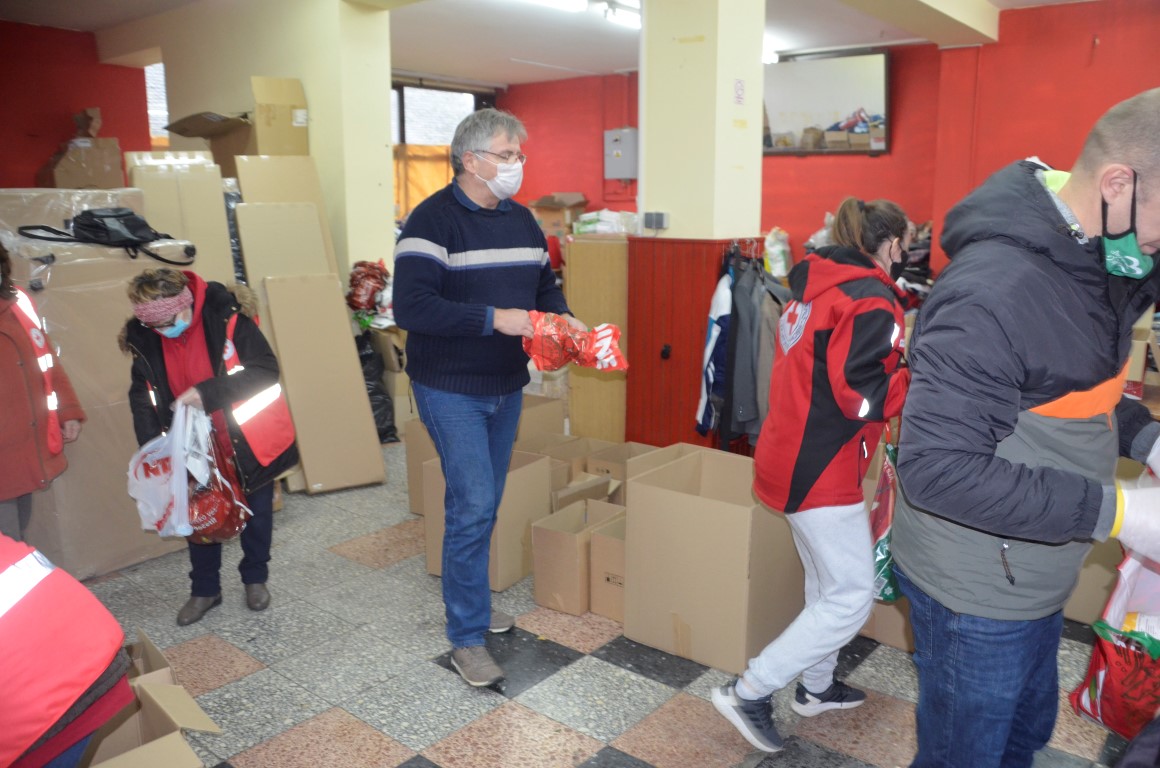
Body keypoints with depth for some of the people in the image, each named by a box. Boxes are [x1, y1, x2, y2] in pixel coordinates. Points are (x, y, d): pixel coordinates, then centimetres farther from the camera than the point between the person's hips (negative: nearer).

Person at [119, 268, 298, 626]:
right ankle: (204, 589, 33)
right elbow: (143, 396, -2)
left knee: (257, 510, 14)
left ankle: (255, 578, 36)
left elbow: (266, 369, -25)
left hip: (250, 439, -3)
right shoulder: (144, 337, -10)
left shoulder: (227, 316, -25)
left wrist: (208, 392, -33)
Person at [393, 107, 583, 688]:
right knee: (473, 504, -9)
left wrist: (562, 316, -3)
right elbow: (411, 307, -24)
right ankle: (466, 638, 4)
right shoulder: (434, 219, -14)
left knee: (484, 502, 16)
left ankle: (469, 598, 34)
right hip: (451, 389, -7)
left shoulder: (521, 220, 9)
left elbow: (544, 283, 19)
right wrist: (494, 319, -28)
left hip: (506, 386, 7)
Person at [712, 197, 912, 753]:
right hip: (820, 468, -10)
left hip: (792, 453, 10)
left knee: (827, 582, 22)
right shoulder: (872, 302, -17)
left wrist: (894, 360, 14)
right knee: (852, 594, 0)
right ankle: (749, 692, 4)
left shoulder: (816, 285, 10)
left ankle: (816, 687, 36)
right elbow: (861, 397, -23)